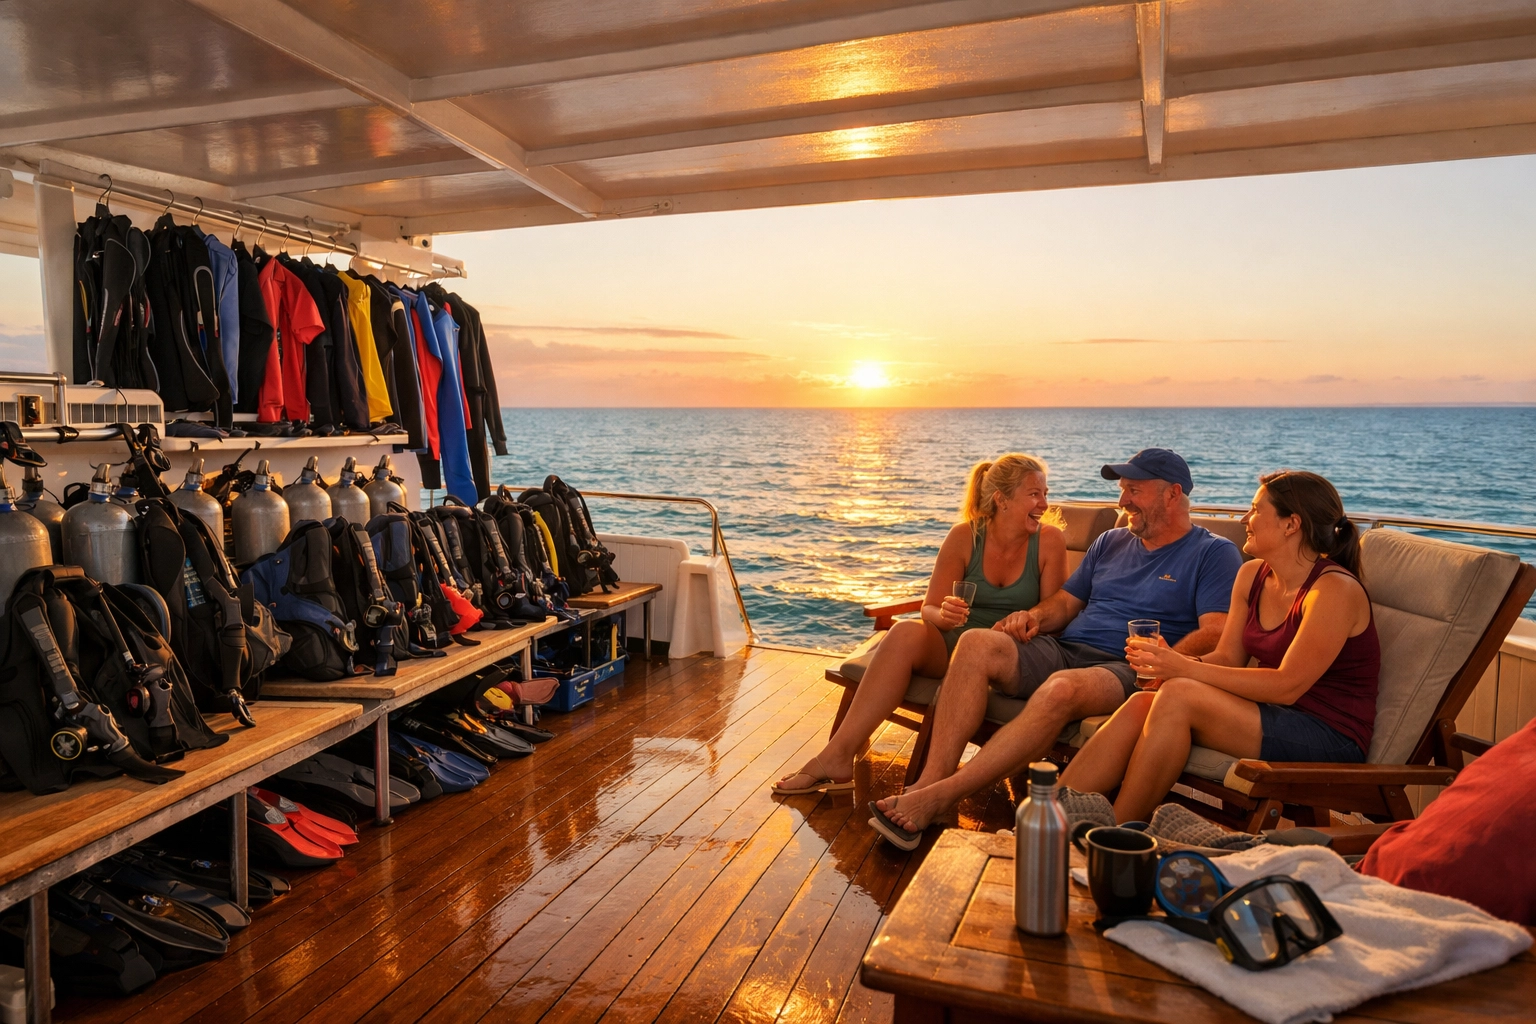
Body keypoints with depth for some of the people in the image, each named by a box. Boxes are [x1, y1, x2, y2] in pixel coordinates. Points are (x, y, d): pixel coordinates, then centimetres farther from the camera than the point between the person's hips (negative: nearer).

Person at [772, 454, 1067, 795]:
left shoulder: (1049, 541, -3)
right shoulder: (964, 537, -2)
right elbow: (929, 609, 0)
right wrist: (944, 616, -23)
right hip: (952, 642, 1)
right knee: (907, 632, -30)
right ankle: (839, 755, -33)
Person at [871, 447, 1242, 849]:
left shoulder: (1214, 553, 7)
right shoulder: (1111, 542, 25)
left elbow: (1215, 634, -7)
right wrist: (1034, 616, 1)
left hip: (1124, 669, -6)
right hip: (1062, 651, 6)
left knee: (1063, 687, -40)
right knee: (978, 643, -23)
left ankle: (939, 798, -42)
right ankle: (931, 779, -35)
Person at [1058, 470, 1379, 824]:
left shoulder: (1335, 589, -15)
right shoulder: (1252, 575, 9)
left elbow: (1287, 686, -21)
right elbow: (1227, 658, 7)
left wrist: (1185, 669, -24)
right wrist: (1171, 661, -14)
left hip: (1328, 738, -7)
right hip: (1270, 713, 7)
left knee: (1178, 695, -28)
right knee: (1140, 704, -17)